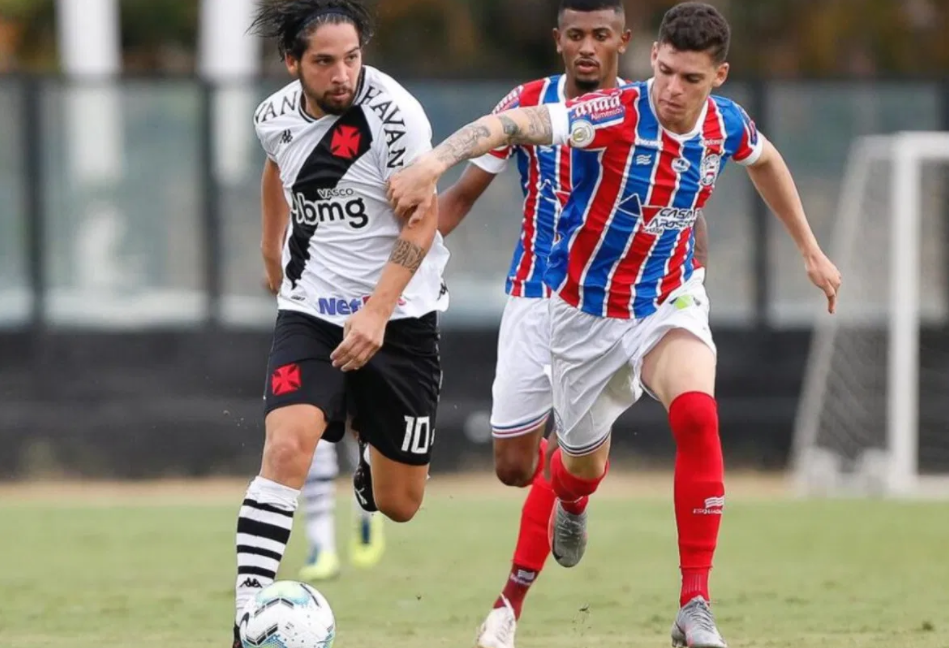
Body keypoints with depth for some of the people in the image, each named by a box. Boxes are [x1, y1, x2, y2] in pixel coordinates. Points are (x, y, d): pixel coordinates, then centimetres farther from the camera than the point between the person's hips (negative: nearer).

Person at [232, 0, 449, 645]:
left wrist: (376, 313, -28)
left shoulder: (392, 113, -17)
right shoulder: (276, 116, -2)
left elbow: (421, 223, -17)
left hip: (398, 316, -2)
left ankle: (369, 458, 46)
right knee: (287, 446, -25)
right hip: (310, 313, 2)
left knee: (399, 504, 8)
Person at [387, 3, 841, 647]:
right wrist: (433, 163, -54)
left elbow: (766, 161, 17)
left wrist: (811, 250, 22)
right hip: (588, 310, -1)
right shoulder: (615, 115, -25)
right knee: (585, 460, 15)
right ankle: (571, 504, 59)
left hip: (670, 300, 2)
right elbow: (511, 125, -37)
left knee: (697, 415, -29)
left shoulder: (727, 126, -9)